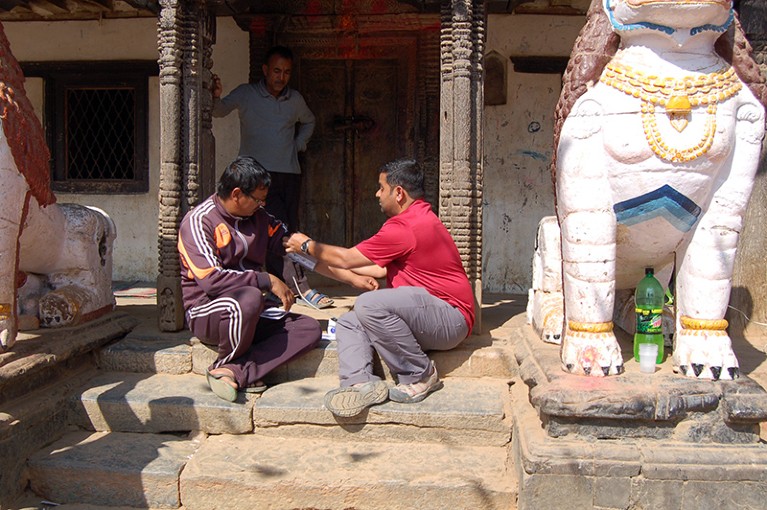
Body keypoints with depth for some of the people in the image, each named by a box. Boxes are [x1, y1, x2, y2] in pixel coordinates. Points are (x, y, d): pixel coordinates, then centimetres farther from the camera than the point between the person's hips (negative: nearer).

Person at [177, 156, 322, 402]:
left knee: (309, 328, -14)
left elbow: (281, 239, 27)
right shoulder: (198, 221, -12)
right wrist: (268, 281, -20)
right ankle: (227, 363, -11)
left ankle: (234, 372, -25)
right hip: (206, 311, -7)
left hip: (249, 315, 7)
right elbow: (211, 280, -22)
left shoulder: (258, 216, 9)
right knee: (249, 298, -39)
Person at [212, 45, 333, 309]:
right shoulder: (246, 94, 2)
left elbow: (308, 121, 31)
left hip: (290, 173, 5)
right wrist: (216, 96, -30)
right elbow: (220, 110, -9)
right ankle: (301, 287, -15)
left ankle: (282, 284, 13)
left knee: (289, 230, 5)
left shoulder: (295, 99, 13)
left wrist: (299, 144, 15)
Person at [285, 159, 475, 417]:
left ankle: (420, 376, -13)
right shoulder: (417, 219, 18)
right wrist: (322, 263, 22)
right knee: (348, 322, 4)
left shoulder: (406, 228, -17)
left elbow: (346, 259, -9)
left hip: (450, 320, -11)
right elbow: (381, 269, 21)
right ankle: (361, 382, -22)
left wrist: (308, 245, 8)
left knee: (370, 304, -30)